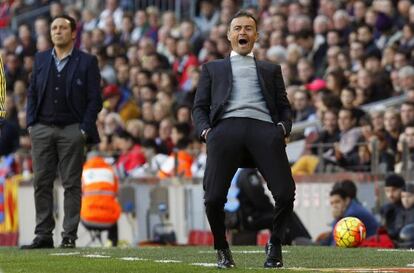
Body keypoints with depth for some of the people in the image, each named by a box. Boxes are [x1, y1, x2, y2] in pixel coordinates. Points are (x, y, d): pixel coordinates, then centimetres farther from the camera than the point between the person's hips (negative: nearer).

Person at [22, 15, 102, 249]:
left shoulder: (87, 62, 2)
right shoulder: (41, 59, 13)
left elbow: (94, 100, -1)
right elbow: (32, 93, 14)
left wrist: (84, 130, -9)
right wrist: (31, 124, 3)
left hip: (72, 130, -3)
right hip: (42, 130, 3)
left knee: (71, 184, -1)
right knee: (42, 183, 2)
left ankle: (69, 236, 2)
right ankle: (43, 235, 6)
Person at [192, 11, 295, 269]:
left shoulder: (271, 69, 33)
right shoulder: (213, 68, 30)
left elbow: (284, 106, 24)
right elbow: (200, 107, 21)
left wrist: (283, 128, 2)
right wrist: (205, 130, 0)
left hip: (264, 129, 1)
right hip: (226, 128, -1)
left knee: (285, 194, -19)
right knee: (214, 198, -19)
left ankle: (275, 244, 6)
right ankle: (222, 249, 6)